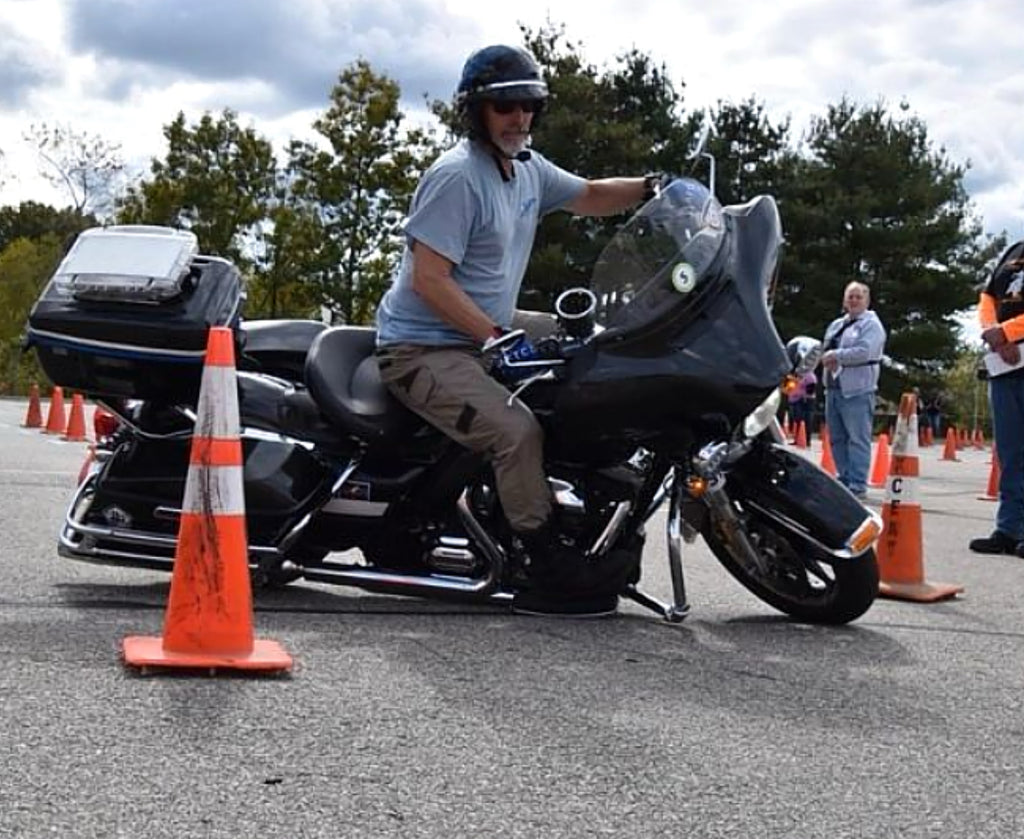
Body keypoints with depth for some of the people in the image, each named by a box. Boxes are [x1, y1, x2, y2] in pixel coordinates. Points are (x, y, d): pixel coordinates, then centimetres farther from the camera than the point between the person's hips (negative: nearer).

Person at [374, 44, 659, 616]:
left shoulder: (529, 169, 10)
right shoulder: (457, 177, -18)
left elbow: (589, 196, 25)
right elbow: (428, 280, -23)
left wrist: (650, 188, 6)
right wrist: (498, 338, -28)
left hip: (486, 334, 10)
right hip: (424, 349, -10)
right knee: (518, 430, -29)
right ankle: (552, 574, -21)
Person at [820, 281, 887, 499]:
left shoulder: (871, 325, -3)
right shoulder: (836, 325, 20)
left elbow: (864, 352, -17)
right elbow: (825, 349, 19)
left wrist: (835, 356, -11)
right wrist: (828, 360, -4)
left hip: (857, 390, -8)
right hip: (833, 388, 8)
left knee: (858, 439, -8)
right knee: (837, 438, 11)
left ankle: (857, 485, -9)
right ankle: (844, 479, 20)